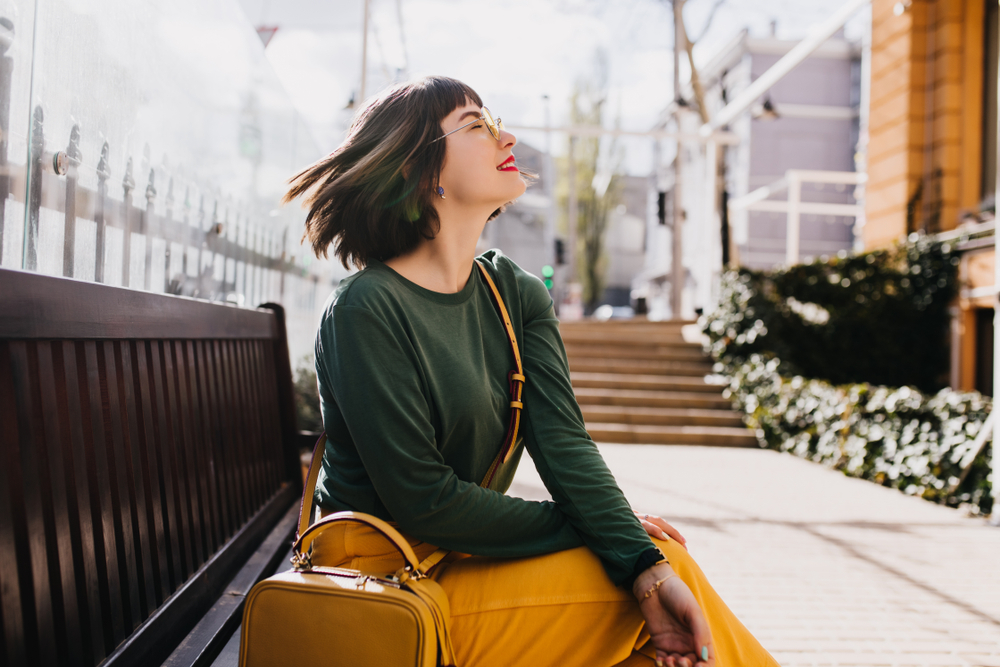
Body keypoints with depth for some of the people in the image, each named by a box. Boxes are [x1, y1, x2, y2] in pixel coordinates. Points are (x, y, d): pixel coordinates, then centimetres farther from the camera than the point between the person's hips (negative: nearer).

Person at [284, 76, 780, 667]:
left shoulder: (519, 294, 5)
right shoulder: (366, 309, -16)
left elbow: (563, 441, -8)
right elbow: (421, 500, -19)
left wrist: (648, 571, -22)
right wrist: (583, 530, -13)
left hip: (466, 559, 6)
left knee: (665, 569, -13)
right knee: (671, 567, -14)